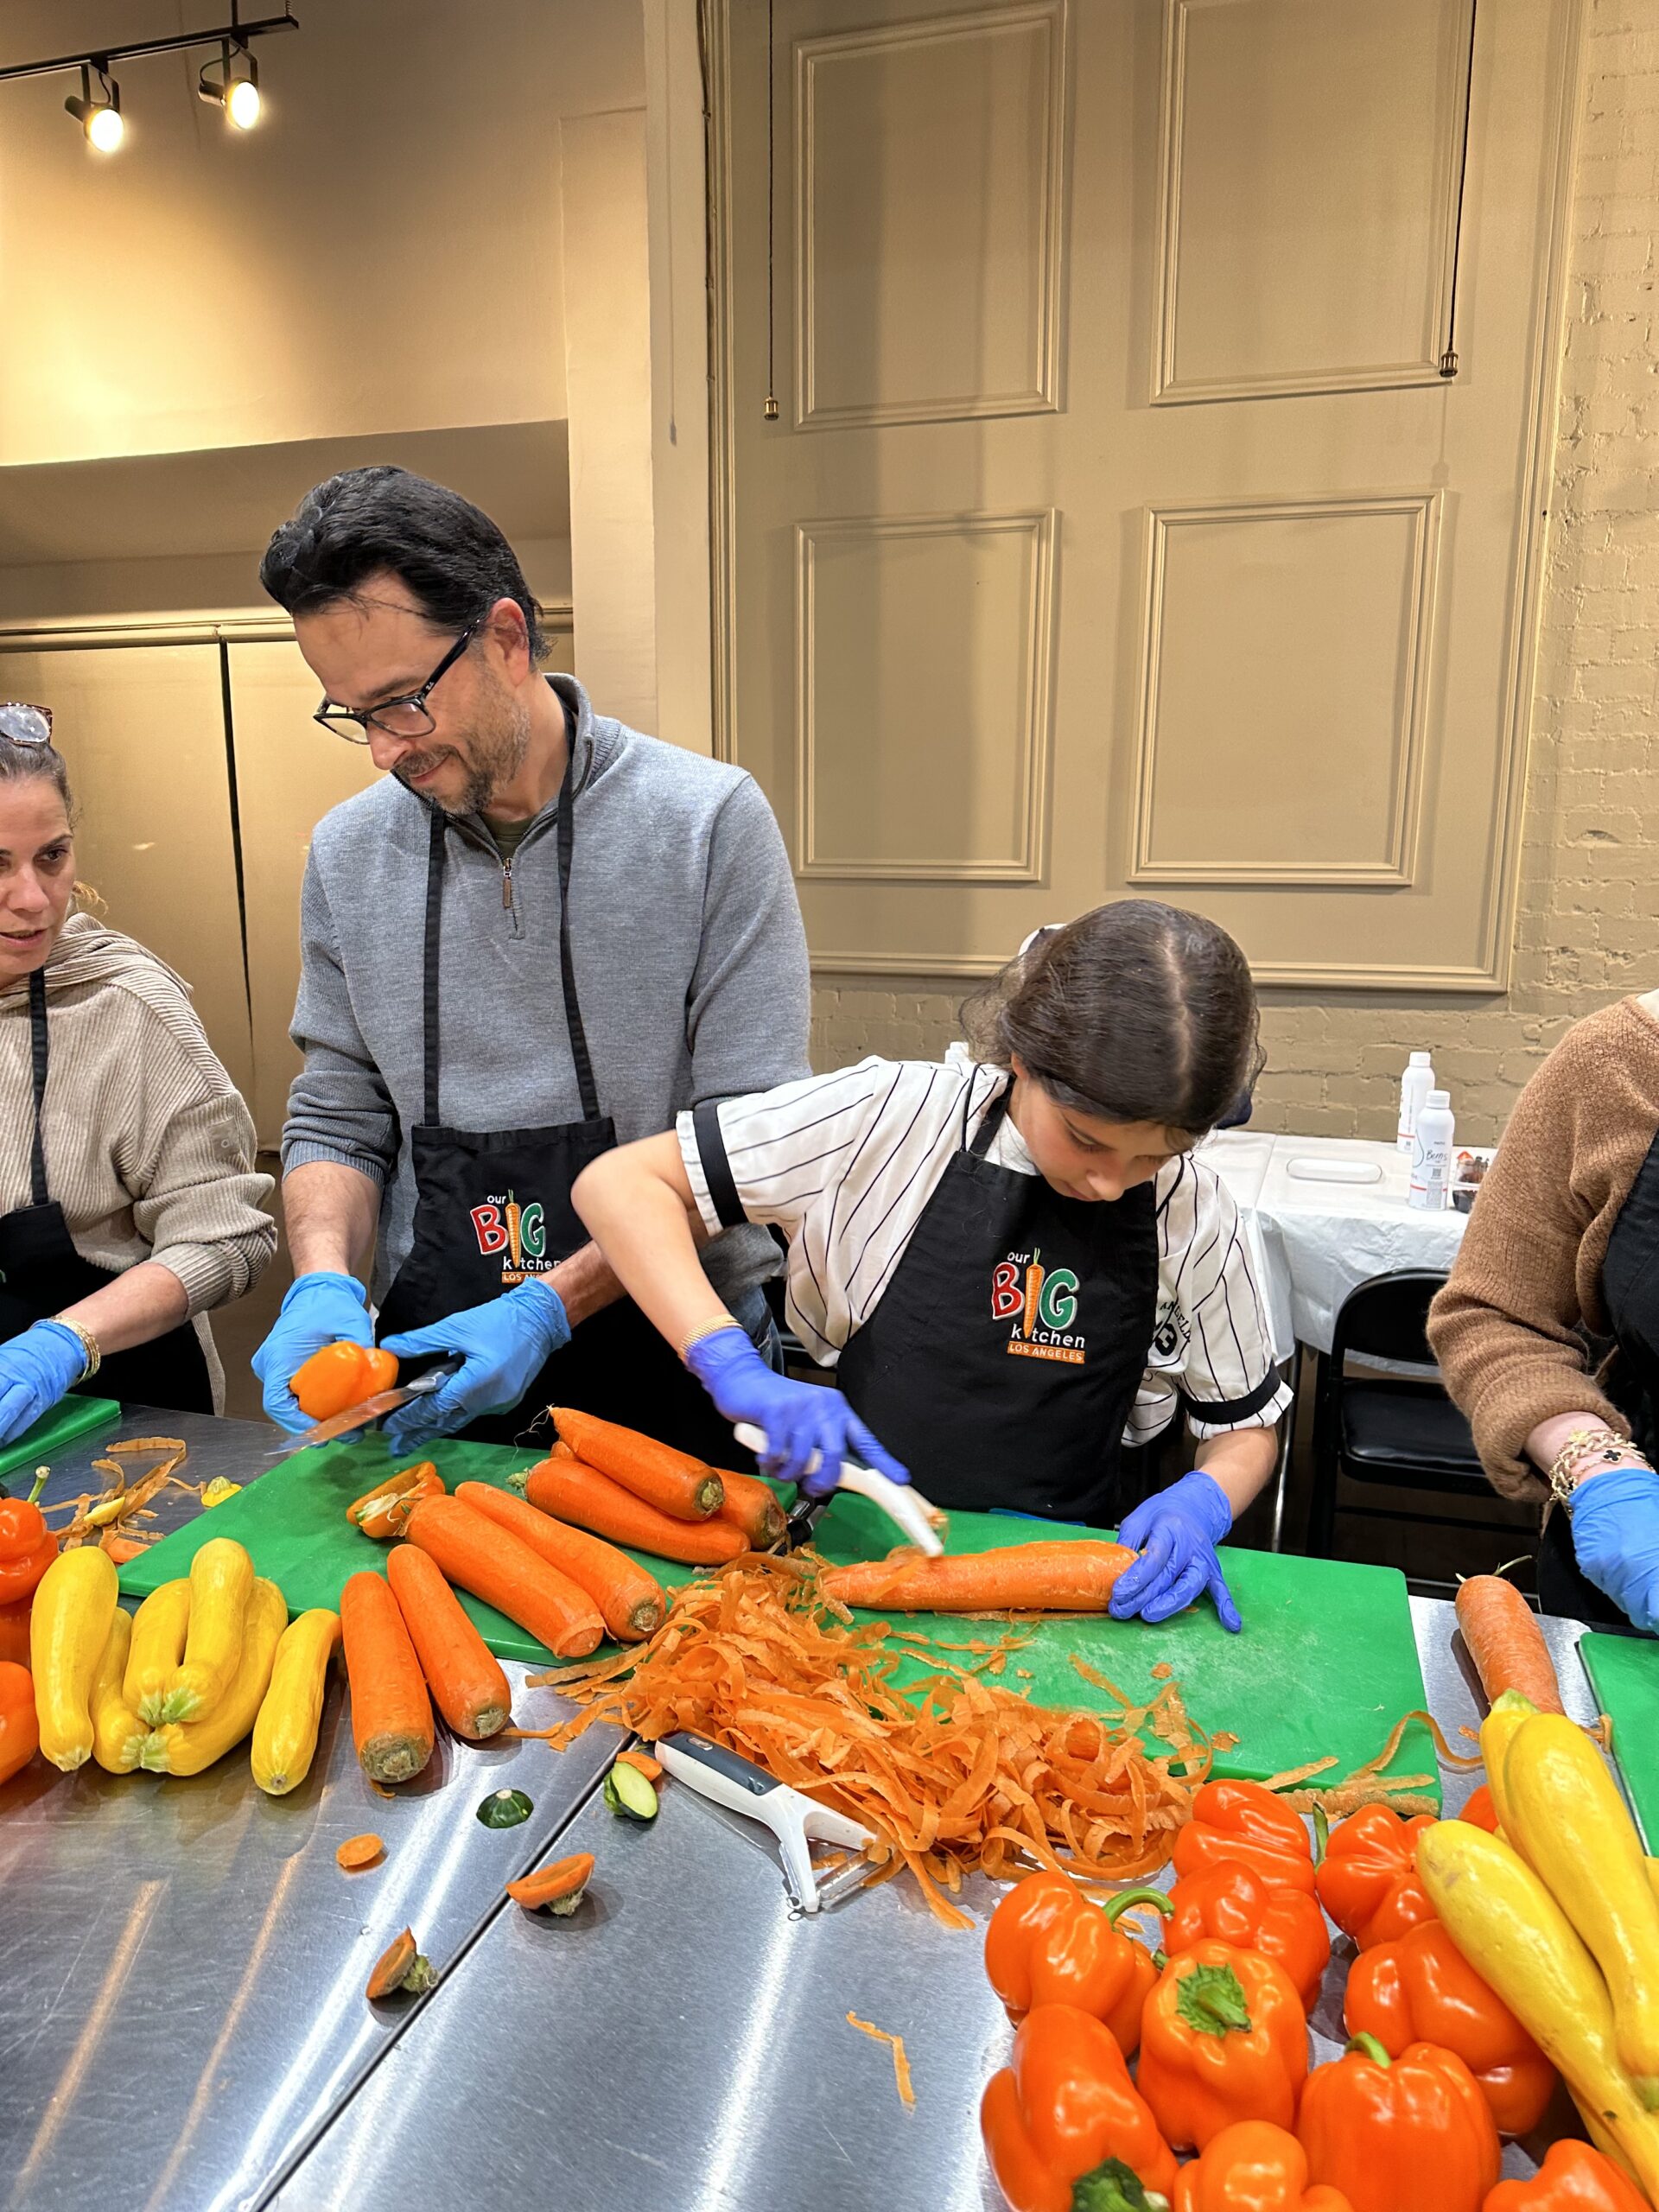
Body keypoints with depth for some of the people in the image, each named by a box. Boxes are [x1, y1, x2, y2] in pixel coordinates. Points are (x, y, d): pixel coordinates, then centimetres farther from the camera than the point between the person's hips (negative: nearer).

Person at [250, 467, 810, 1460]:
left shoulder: (710, 821, -14)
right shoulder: (348, 853, 1)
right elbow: (337, 1116, 7)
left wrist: (549, 1305, -22)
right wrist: (324, 1282, -12)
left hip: (672, 1368, -3)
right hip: (432, 1369, 4)